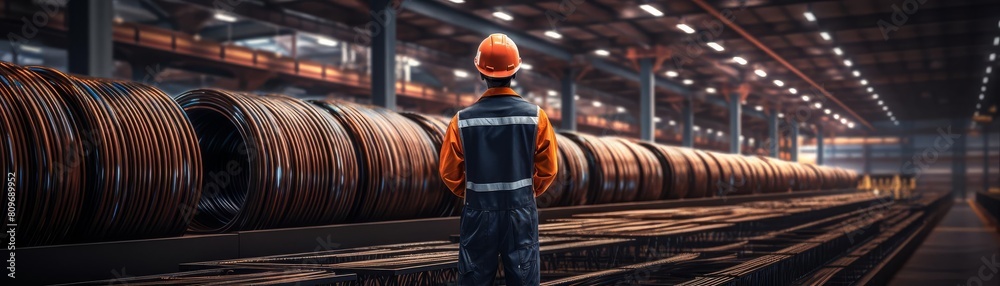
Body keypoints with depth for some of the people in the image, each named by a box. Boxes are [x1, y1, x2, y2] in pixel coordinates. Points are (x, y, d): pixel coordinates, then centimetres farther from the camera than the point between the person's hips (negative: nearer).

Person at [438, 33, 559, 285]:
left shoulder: (462, 120, -8)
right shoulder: (536, 116, -7)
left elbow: (450, 173, -1)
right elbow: (548, 169, -2)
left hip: (478, 213, 0)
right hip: (521, 213, 0)